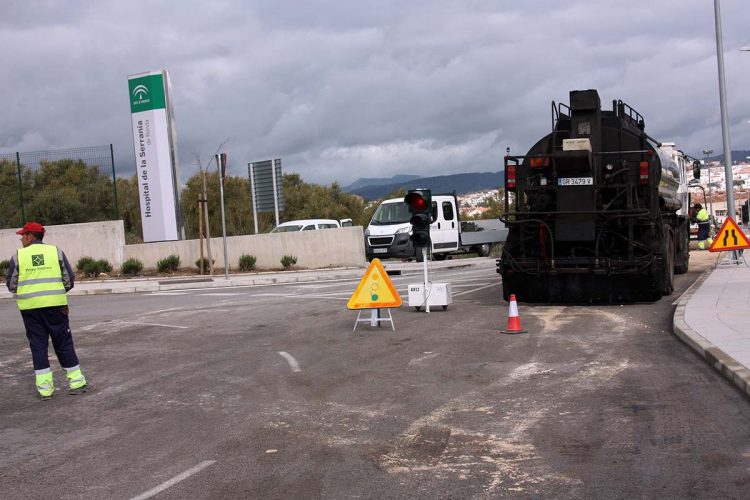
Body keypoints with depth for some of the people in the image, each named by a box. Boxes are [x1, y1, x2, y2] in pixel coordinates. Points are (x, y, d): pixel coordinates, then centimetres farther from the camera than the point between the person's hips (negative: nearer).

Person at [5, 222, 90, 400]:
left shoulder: (18, 255, 1)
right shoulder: (56, 251, 2)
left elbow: (11, 285, 3)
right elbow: (69, 279, 2)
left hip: (30, 307, 0)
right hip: (55, 305, 0)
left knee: (38, 346, 7)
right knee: (64, 344, 9)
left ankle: (45, 388, 7)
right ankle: (76, 382, 12)